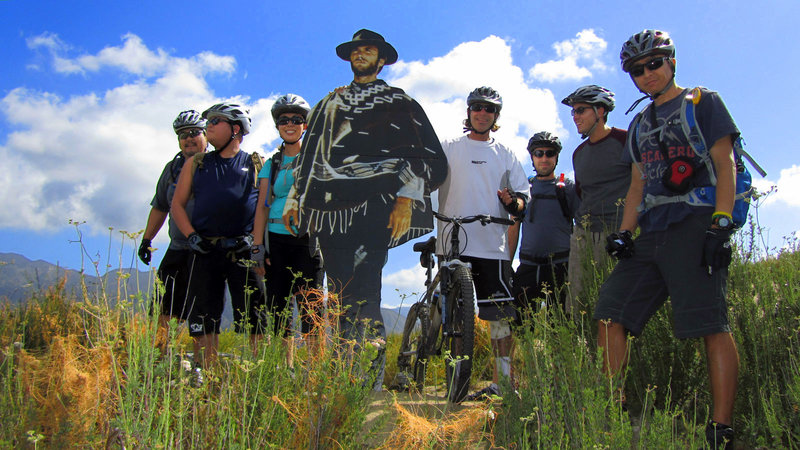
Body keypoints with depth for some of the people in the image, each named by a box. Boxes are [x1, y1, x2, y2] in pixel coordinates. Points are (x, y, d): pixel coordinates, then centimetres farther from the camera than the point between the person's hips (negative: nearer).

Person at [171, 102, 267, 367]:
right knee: (203, 322, 3)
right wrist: (191, 235, 0)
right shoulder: (196, 164, 17)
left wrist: (255, 238, -7)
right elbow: (177, 204, 15)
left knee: (253, 319, -4)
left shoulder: (255, 164, 10)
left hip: (244, 251, -2)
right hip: (205, 251, 3)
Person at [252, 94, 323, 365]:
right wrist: (257, 246, 0)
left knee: (309, 307, -9)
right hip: (277, 241, 3)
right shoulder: (272, 165, 15)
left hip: (307, 240, -3)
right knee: (278, 308, 1)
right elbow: (262, 206, 8)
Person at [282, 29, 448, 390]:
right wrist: (295, 198, 18)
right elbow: (309, 153, 28)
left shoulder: (400, 103, 15)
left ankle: (372, 376, -18)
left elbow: (423, 155, 6)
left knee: (363, 288, -18)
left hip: (377, 204, -4)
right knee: (341, 289, 0)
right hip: (333, 206, 5)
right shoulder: (330, 103, 28)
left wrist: (406, 198, -8)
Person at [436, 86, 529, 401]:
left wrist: (513, 202, -9)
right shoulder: (449, 148, 14)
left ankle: (503, 382, 6)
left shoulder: (505, 154, 17)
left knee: (501, 315, -2)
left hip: (493, 246, 1)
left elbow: (523, 197, 13)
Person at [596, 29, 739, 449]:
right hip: (650, 234, 6)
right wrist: (623, 232, 8)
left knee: (712, 327, -11)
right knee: (610, 315, -3)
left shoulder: (703, 101, 8)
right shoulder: (641, 124, 24)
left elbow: (724, 164, -1)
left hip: (694, 226, -6)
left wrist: (721, 223, -13)